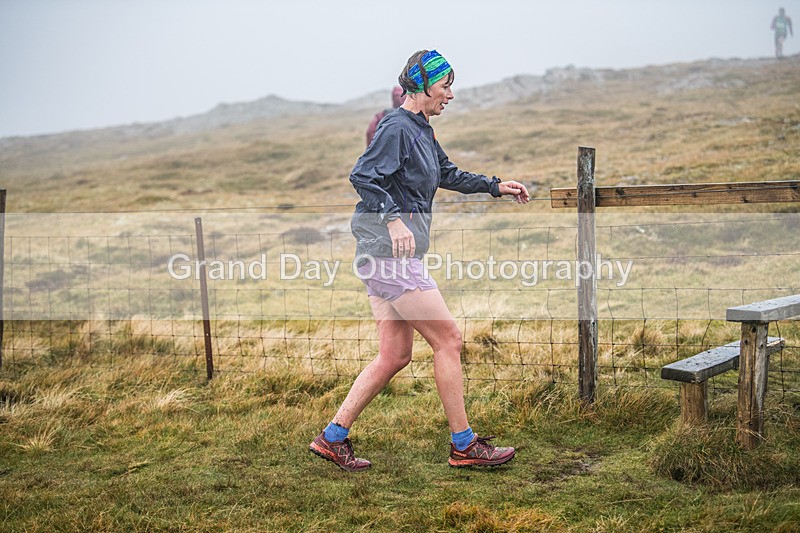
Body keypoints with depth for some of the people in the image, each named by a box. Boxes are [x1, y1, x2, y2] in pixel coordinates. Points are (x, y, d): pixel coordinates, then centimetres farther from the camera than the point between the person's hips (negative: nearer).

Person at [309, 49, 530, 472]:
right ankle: (464, 445, 7)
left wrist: (495, 186, 32)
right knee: (448, 338, -4)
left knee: (394, 356, 10)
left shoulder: (421, 131, 19)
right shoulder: (397, 127, -11)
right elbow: (363, 175, -22)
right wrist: (394, 219, -31)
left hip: (390, 255, 10)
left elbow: (447, 174, 33)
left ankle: (332, 438, 15)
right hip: (389, 252, -10)